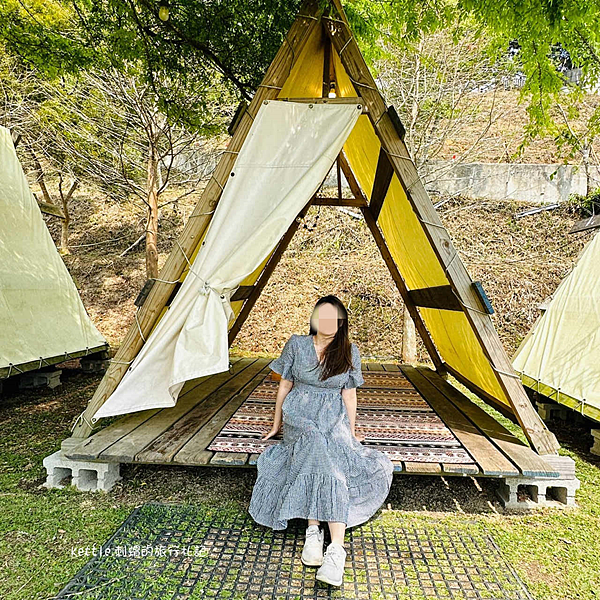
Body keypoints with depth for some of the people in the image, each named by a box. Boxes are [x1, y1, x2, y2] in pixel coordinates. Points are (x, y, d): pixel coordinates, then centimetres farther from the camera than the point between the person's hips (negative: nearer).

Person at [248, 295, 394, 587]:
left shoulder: (349, 352, 1)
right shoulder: (296, 344, -1)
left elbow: (349, 395, 7)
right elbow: (284, 386, 7)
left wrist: (351, 432, 10)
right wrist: (276, 424, 13)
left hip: (333, 420, 1)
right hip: (299, 416, 0)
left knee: (333, 463, -29)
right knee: (314, 449, -33)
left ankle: (336, 546, -32)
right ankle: (313, 531, -27)